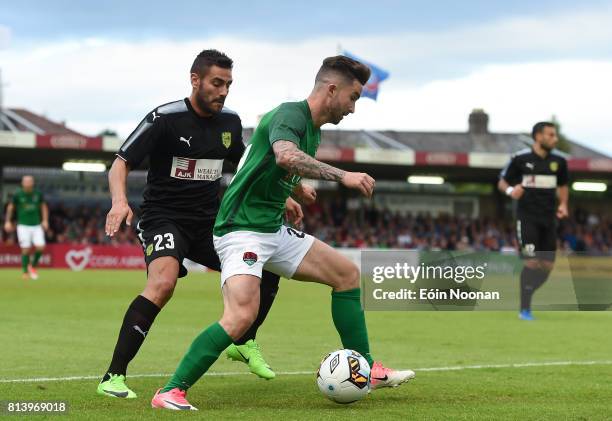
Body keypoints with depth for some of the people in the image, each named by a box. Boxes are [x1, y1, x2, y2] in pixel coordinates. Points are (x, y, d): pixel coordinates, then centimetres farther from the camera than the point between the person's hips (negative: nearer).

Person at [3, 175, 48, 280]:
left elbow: (44, 206, 13)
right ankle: (25, 272, 7)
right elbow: (10, 207, 8)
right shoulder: (17, 194, -4)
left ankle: (33, 266, 16)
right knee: (26, 249, -6)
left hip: (37, 225, 2)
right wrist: (7, 221, 4)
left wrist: (45, 220, 4)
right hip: (23, 225, -2)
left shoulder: (38, 194, 1)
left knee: (40, 247, -9)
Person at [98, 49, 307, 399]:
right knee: (163, 283, -33)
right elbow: (121, 164, -12)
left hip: (209, 223, 7)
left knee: (269, 267, 0)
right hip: (164, 217, -7)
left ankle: (244, 344, 26)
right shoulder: (165, 119, -13)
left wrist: (280, 198, 13)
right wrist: (120, 201, -31)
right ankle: (113, 378, -29)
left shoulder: (230, 122, 5)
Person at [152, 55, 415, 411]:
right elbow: (286, 156, -38)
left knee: (348, 273, 11)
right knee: (243, 314, -27)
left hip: (274, 231, 10)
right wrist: (342, 176, -39)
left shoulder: (314, 132, 15)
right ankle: (171, 392, -20)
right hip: (242, 230, -10)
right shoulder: (291, 115, -16)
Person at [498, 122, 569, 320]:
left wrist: (563, 204, 2)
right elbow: (502, 182, 2)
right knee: (532, 262, -15)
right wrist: (510, 190, -20)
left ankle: (527, 296, 26)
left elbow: (563, 186, 20)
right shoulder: (520, 158, -7)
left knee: (547, 265, 3)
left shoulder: (559, 160, 4)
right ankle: (525, 310, -6)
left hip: (549, 219, 5)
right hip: (527, 217, -5)